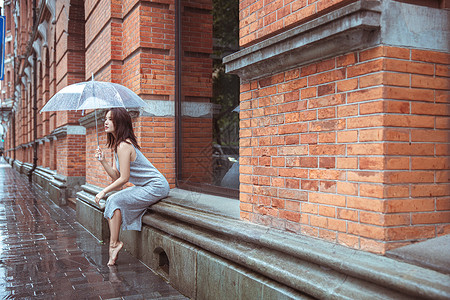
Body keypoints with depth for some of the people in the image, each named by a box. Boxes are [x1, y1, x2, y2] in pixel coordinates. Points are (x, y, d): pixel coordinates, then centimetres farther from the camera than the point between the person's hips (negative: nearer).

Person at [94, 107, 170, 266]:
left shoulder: (123, 146, -19)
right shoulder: (117, 145, 12)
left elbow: (124, 177, -20)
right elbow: (116, 176, 7)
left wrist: (104, 191, -11)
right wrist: (102, 160, -6)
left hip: (155, 187, -10)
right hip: (144, 186, 10)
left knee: (115, 200, -14)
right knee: (112, 200, 4)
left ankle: (114, 244, -3)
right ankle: (114, 243, 5)